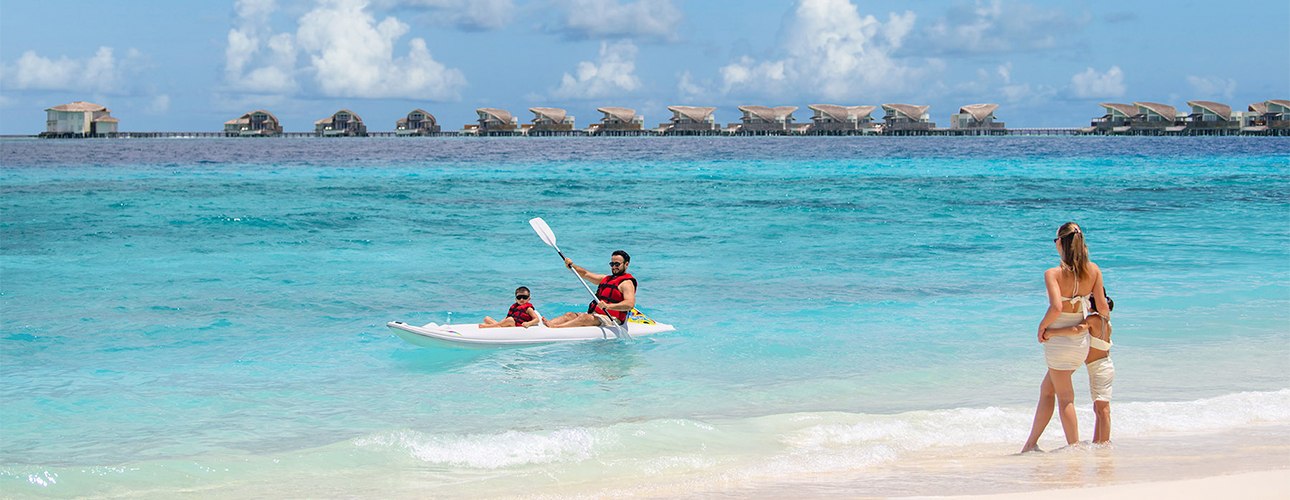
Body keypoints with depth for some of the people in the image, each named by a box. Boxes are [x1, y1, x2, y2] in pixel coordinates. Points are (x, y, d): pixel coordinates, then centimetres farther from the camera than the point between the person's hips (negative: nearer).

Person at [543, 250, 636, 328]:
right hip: (594, 315, 9)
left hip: (610, 320, -9)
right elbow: (585, 274, 28)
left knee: (584, 317, -32)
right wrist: (571, 266, 8)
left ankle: (553, 327, -49)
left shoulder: (627, 283, -4)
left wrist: (608, 306, -35)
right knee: (569, 315, -12)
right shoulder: (607, 279, 26)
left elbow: (630, 304, -21)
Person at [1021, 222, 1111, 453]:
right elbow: (1103, 307, -2)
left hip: (1058, 339, -6)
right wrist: (1105, 322, 20)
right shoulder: (1093, 270, -4)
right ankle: (1031, 442, 24)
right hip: (1082, 341, 6)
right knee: (1046, 389, 20)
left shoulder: (1053, 274, -18)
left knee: (1065, 397, 7)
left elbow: (1056, 307, -31)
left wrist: (1043, 326, -14)